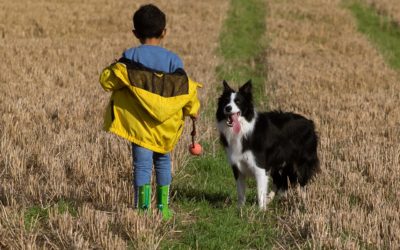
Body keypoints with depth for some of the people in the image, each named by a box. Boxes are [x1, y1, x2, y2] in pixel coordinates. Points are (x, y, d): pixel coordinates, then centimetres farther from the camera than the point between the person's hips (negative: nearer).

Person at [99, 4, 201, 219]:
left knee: (142, 164, -1)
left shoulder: (130, 57, -6)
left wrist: (109, 72, 16)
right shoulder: (173, 59, -4)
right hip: (165, 124, 2)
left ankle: (143, 208, -8)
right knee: (163, 162, 18)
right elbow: (185, 89, -2)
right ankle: (163, 207, 18)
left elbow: (107, 81, -7)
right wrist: (192, 110, 15)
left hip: (139, 123, -2)